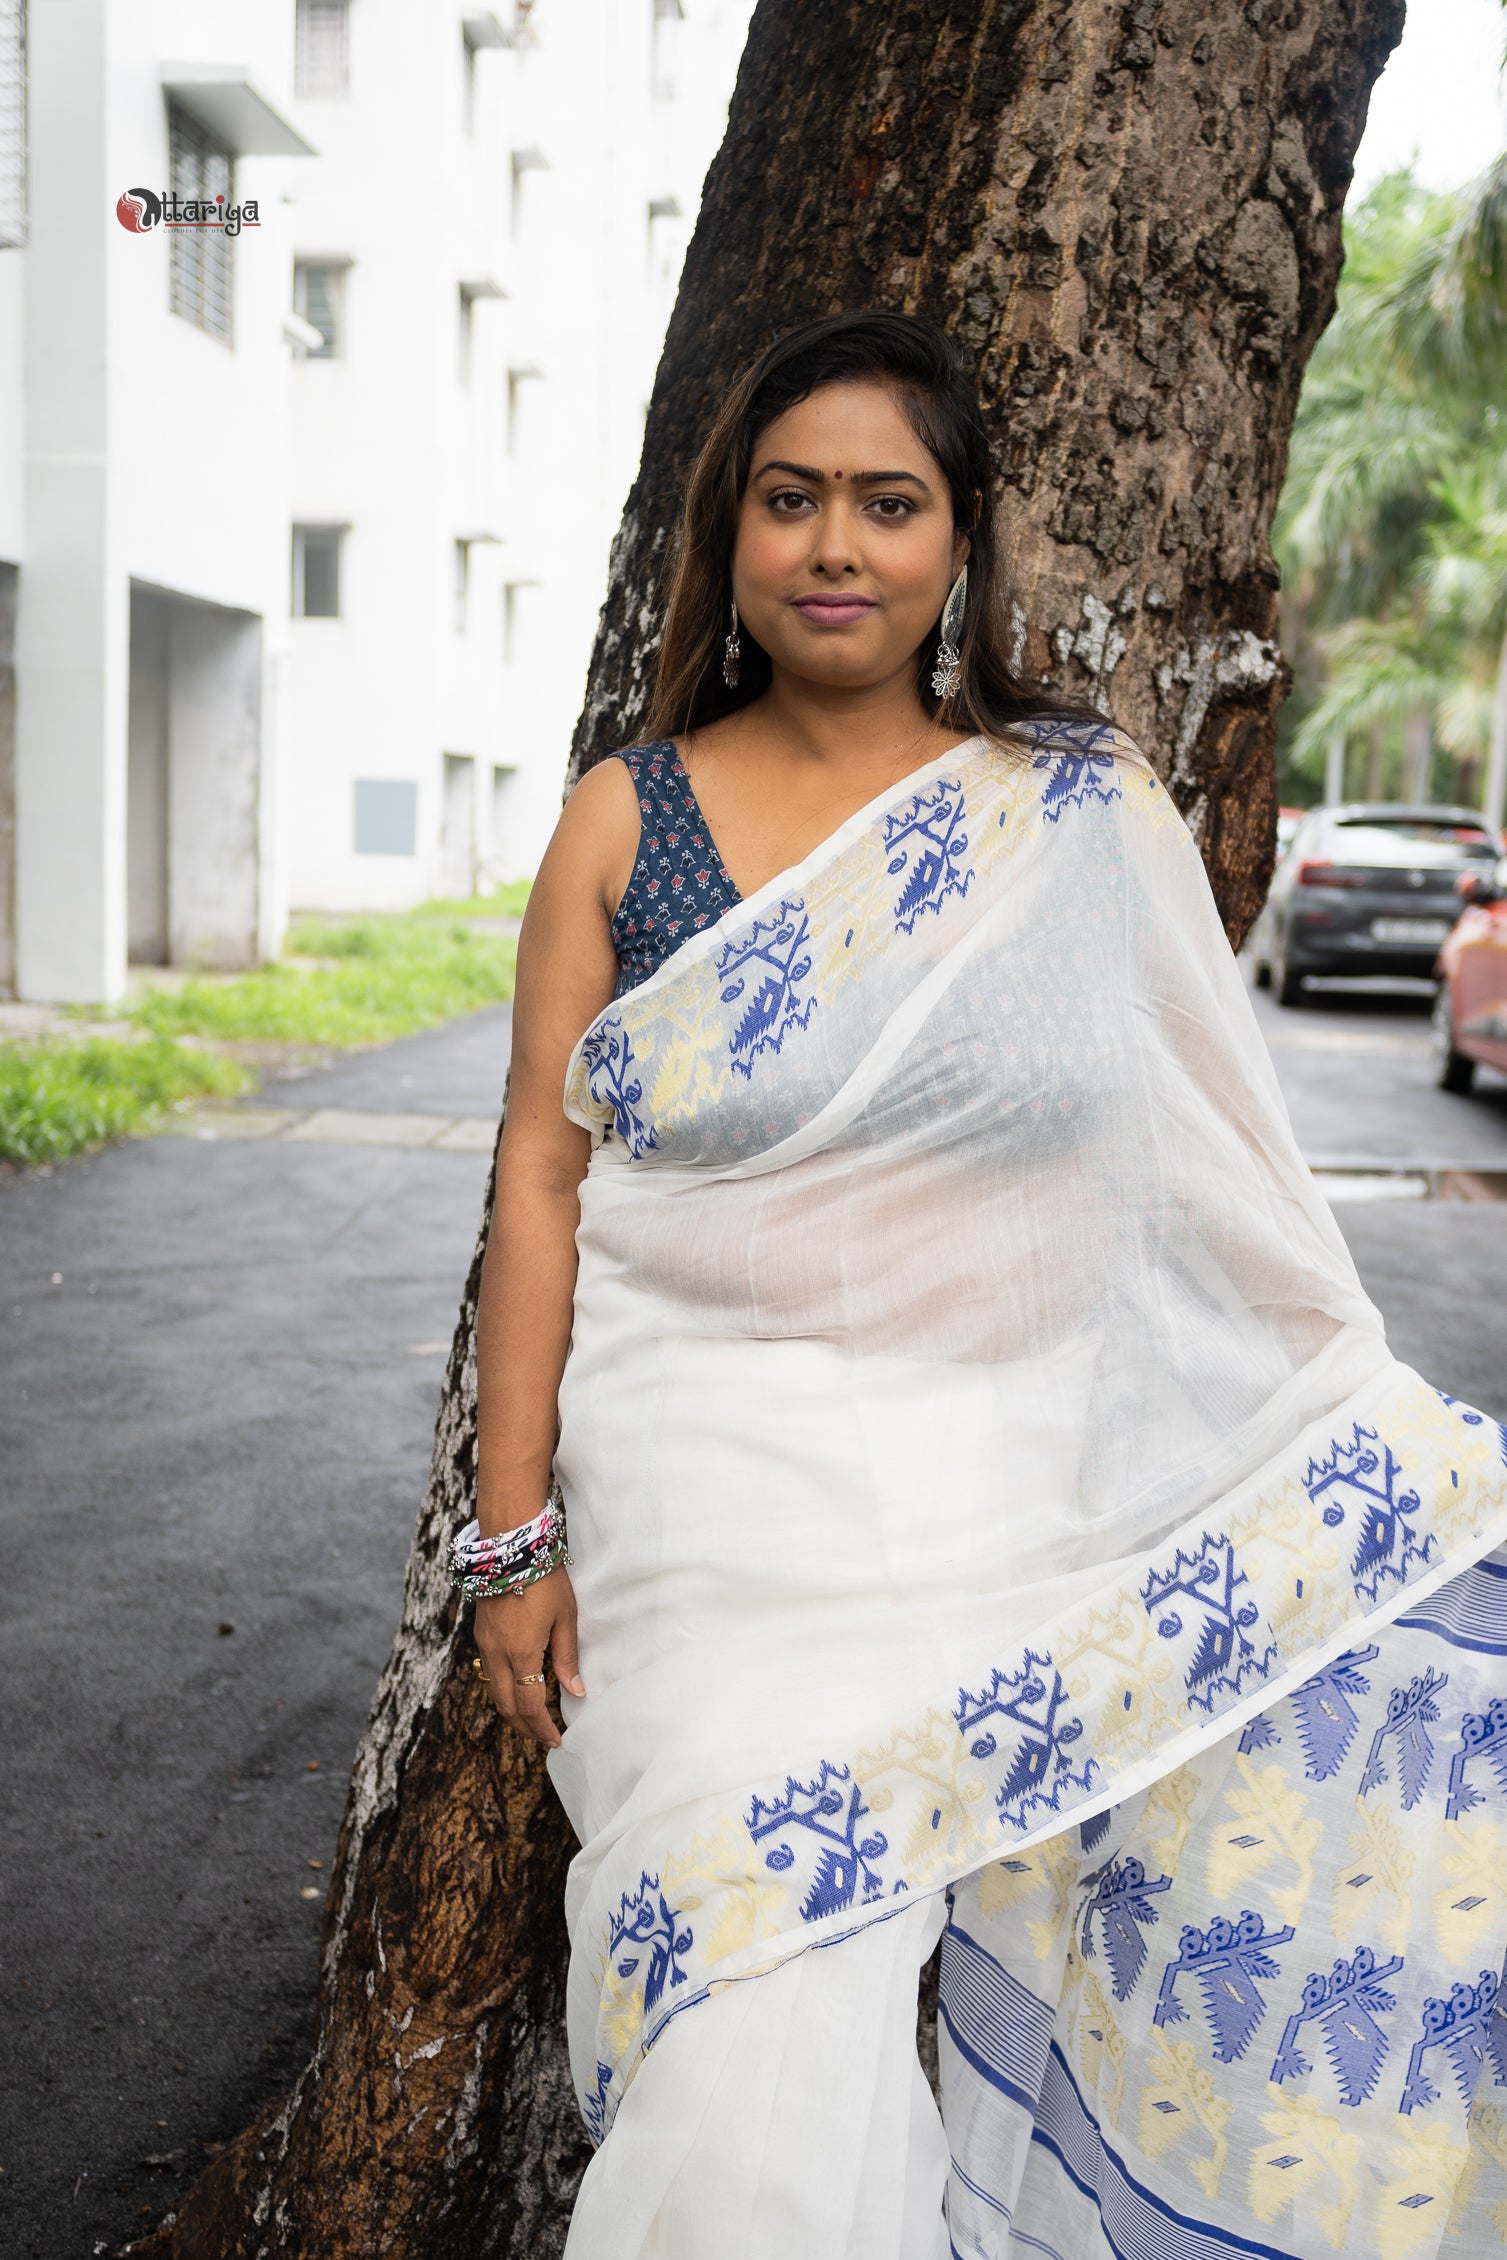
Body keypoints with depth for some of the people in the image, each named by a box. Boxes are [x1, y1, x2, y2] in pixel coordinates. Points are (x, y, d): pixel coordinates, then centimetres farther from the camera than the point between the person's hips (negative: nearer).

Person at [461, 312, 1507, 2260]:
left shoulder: (1094, 819, 3)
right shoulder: (626, 817, 3)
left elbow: (1214, 1171, 6)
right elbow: (542, 1175, 2)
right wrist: (515, 1526, -1)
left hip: (1030, 1491, 1)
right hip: (729, 1494, 0)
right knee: (758, 2062, -5)